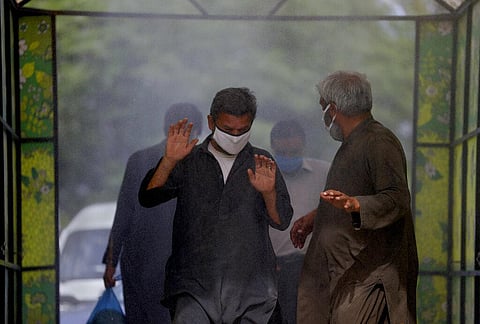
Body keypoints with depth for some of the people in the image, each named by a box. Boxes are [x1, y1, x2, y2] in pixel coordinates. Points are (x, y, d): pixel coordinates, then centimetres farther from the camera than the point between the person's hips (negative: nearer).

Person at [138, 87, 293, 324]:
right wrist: (169, 160, -16)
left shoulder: (261, 164, 9)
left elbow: (282, 222, 3)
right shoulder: (188, 161, 8)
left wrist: (268, 193, -18)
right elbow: (148, 199, -2)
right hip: (194, 286, -1)